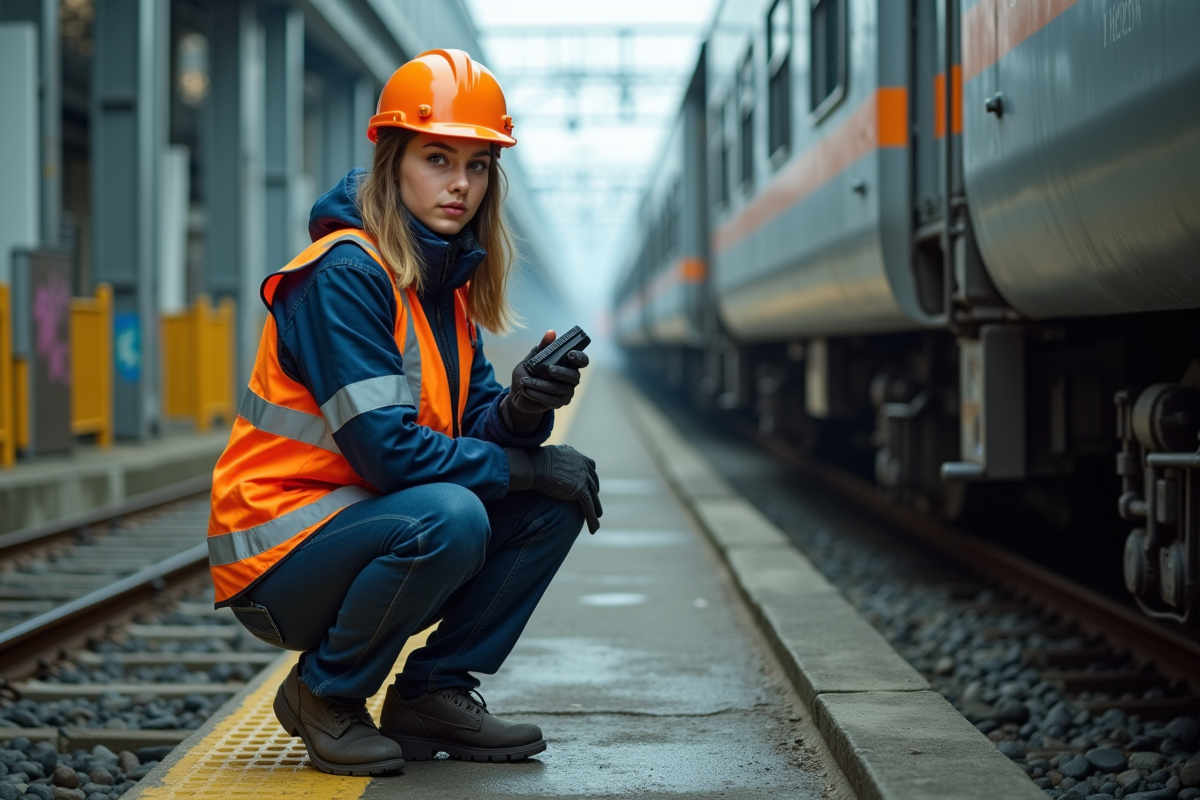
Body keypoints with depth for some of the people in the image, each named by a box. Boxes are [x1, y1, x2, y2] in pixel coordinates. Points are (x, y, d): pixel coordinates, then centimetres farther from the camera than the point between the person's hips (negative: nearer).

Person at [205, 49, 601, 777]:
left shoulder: (449, 281, 9)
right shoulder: (346, 273, -18)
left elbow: (474, 434, 4)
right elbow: (387, 448, -25)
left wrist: (523, 409, -19)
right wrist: (523, 465, -16)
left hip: (366, 527, 8)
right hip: (276, 564, -8)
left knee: (560, 495, -4)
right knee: (448, 518, -34)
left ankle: (433, 693, 3)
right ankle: (325, 694, -9)